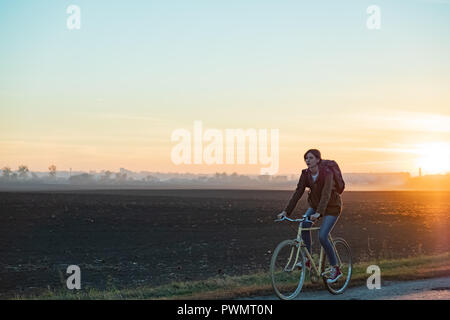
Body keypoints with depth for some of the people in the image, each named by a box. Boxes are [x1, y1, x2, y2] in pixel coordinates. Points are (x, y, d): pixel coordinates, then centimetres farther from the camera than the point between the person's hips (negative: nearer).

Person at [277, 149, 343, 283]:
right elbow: (298, 193, -12)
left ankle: (336, 269, -3)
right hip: (315, 204, 6)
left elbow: (326, 194, -37)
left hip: (332, 206, -6)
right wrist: (286, 211, -22)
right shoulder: (305, 174, -9)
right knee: (304, 225, -22)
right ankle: (307, 260, -12)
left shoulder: (327, 173, -26)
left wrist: (318, 213, -50)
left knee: (322, 236, -19)